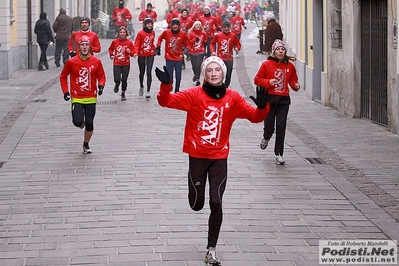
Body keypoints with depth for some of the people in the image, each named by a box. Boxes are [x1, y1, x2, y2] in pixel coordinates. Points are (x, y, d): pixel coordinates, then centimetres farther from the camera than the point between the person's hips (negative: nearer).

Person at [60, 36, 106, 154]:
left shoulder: (96, 62, 0)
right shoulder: (71, 62, -4)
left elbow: (101, 76, 12)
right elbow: (63, 77, 8)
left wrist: (101, 85, -8)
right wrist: (65, 91, -1)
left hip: (91, 98, 1)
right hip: (76, 98, -1)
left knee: (89, 123, 1)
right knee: (78, 122, -16)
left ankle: (86, 144, 25)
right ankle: (82, 122, 23)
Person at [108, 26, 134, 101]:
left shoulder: (129, 42, -2)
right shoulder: (115, 41, 0)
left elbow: (133, 53, 2)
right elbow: (110, 49, 19)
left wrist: (129, 52, -19)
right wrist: (111, 55, 3)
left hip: (126, 64, 0)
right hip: (117, 64, 0)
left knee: (124, 80, 2)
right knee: (117, 79, -12)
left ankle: (123, 93, 24)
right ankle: (117, 85, 25)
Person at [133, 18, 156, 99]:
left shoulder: (153, 33, 4)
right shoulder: (140, 33, -9)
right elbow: (136, 44, -13)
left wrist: (153, 49, 14)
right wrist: (135, 52, -25)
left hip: (150, 55, 2)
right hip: (141, 55, -2)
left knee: (149, 72, -10)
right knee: (142, 72, 13)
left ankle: (148, 91, -11)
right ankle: (141, 87, 39)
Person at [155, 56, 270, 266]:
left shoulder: (232, 98, 0)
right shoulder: (194, 95, -6)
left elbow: (255, 116, -1)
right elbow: (167, 101, -12)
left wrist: (262, 107, -23)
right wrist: (165, 85, -32)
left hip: (219, 157, 1)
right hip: (197, 156, -1)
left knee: (216, 203, -7)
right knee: (196, 205, 6)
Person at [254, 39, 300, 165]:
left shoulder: (290, 66, 7)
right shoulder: (266, 64, -1)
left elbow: (293, 80, 18)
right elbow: (257, 79, 2)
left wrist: (296, 85, -4)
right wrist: (268, 82, -13)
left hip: (283, 100, 2)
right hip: (269, 99, -2)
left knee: (281, 126, -6)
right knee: (269, 127, -1)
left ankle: (279, 154, 3)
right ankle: (266, 138, 38)